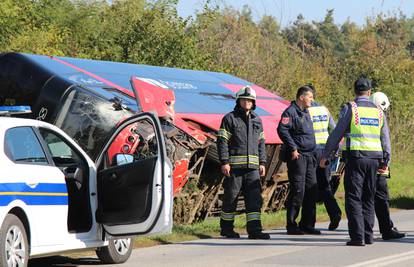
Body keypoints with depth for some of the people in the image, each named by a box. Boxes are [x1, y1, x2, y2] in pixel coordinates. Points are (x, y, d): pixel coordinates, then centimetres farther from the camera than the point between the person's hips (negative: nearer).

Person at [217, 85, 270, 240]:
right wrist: (224, 162, -13)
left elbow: (261, 143, 22)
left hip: (252, 166, 5)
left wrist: (262, 163, 13)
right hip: (234, 166, -5)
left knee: (254, 198, -4)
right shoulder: (230, 118, 0)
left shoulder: (257, 120, 17)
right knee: (231, 197, 1)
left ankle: (254, 230, -5)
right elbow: (222, 141, -4)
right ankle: (226, 229, 12)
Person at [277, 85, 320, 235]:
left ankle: (307, 224, 14)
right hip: (297, 156, -9)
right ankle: (291, 225, -3)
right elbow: (282, 129, -22)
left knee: (312, 190, 7)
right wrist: (293, 148, -22)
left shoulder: (305, 113, 20)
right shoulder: (291, 112, -10)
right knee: (298, 190, -8)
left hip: (309, 156, 9)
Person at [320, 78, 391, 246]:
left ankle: (357, 236, -11)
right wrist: (385, 162, 23)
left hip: (355, 158, -4)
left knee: (354, 198, -3)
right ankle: (368, 235, 12)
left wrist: (325, 156, 3)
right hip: (374, 159, 4)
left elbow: (337, 134, -4)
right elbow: (385, 138, 15)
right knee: (368, 199, 13)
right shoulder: (378, 111, 11)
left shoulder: (350, 108, -3)